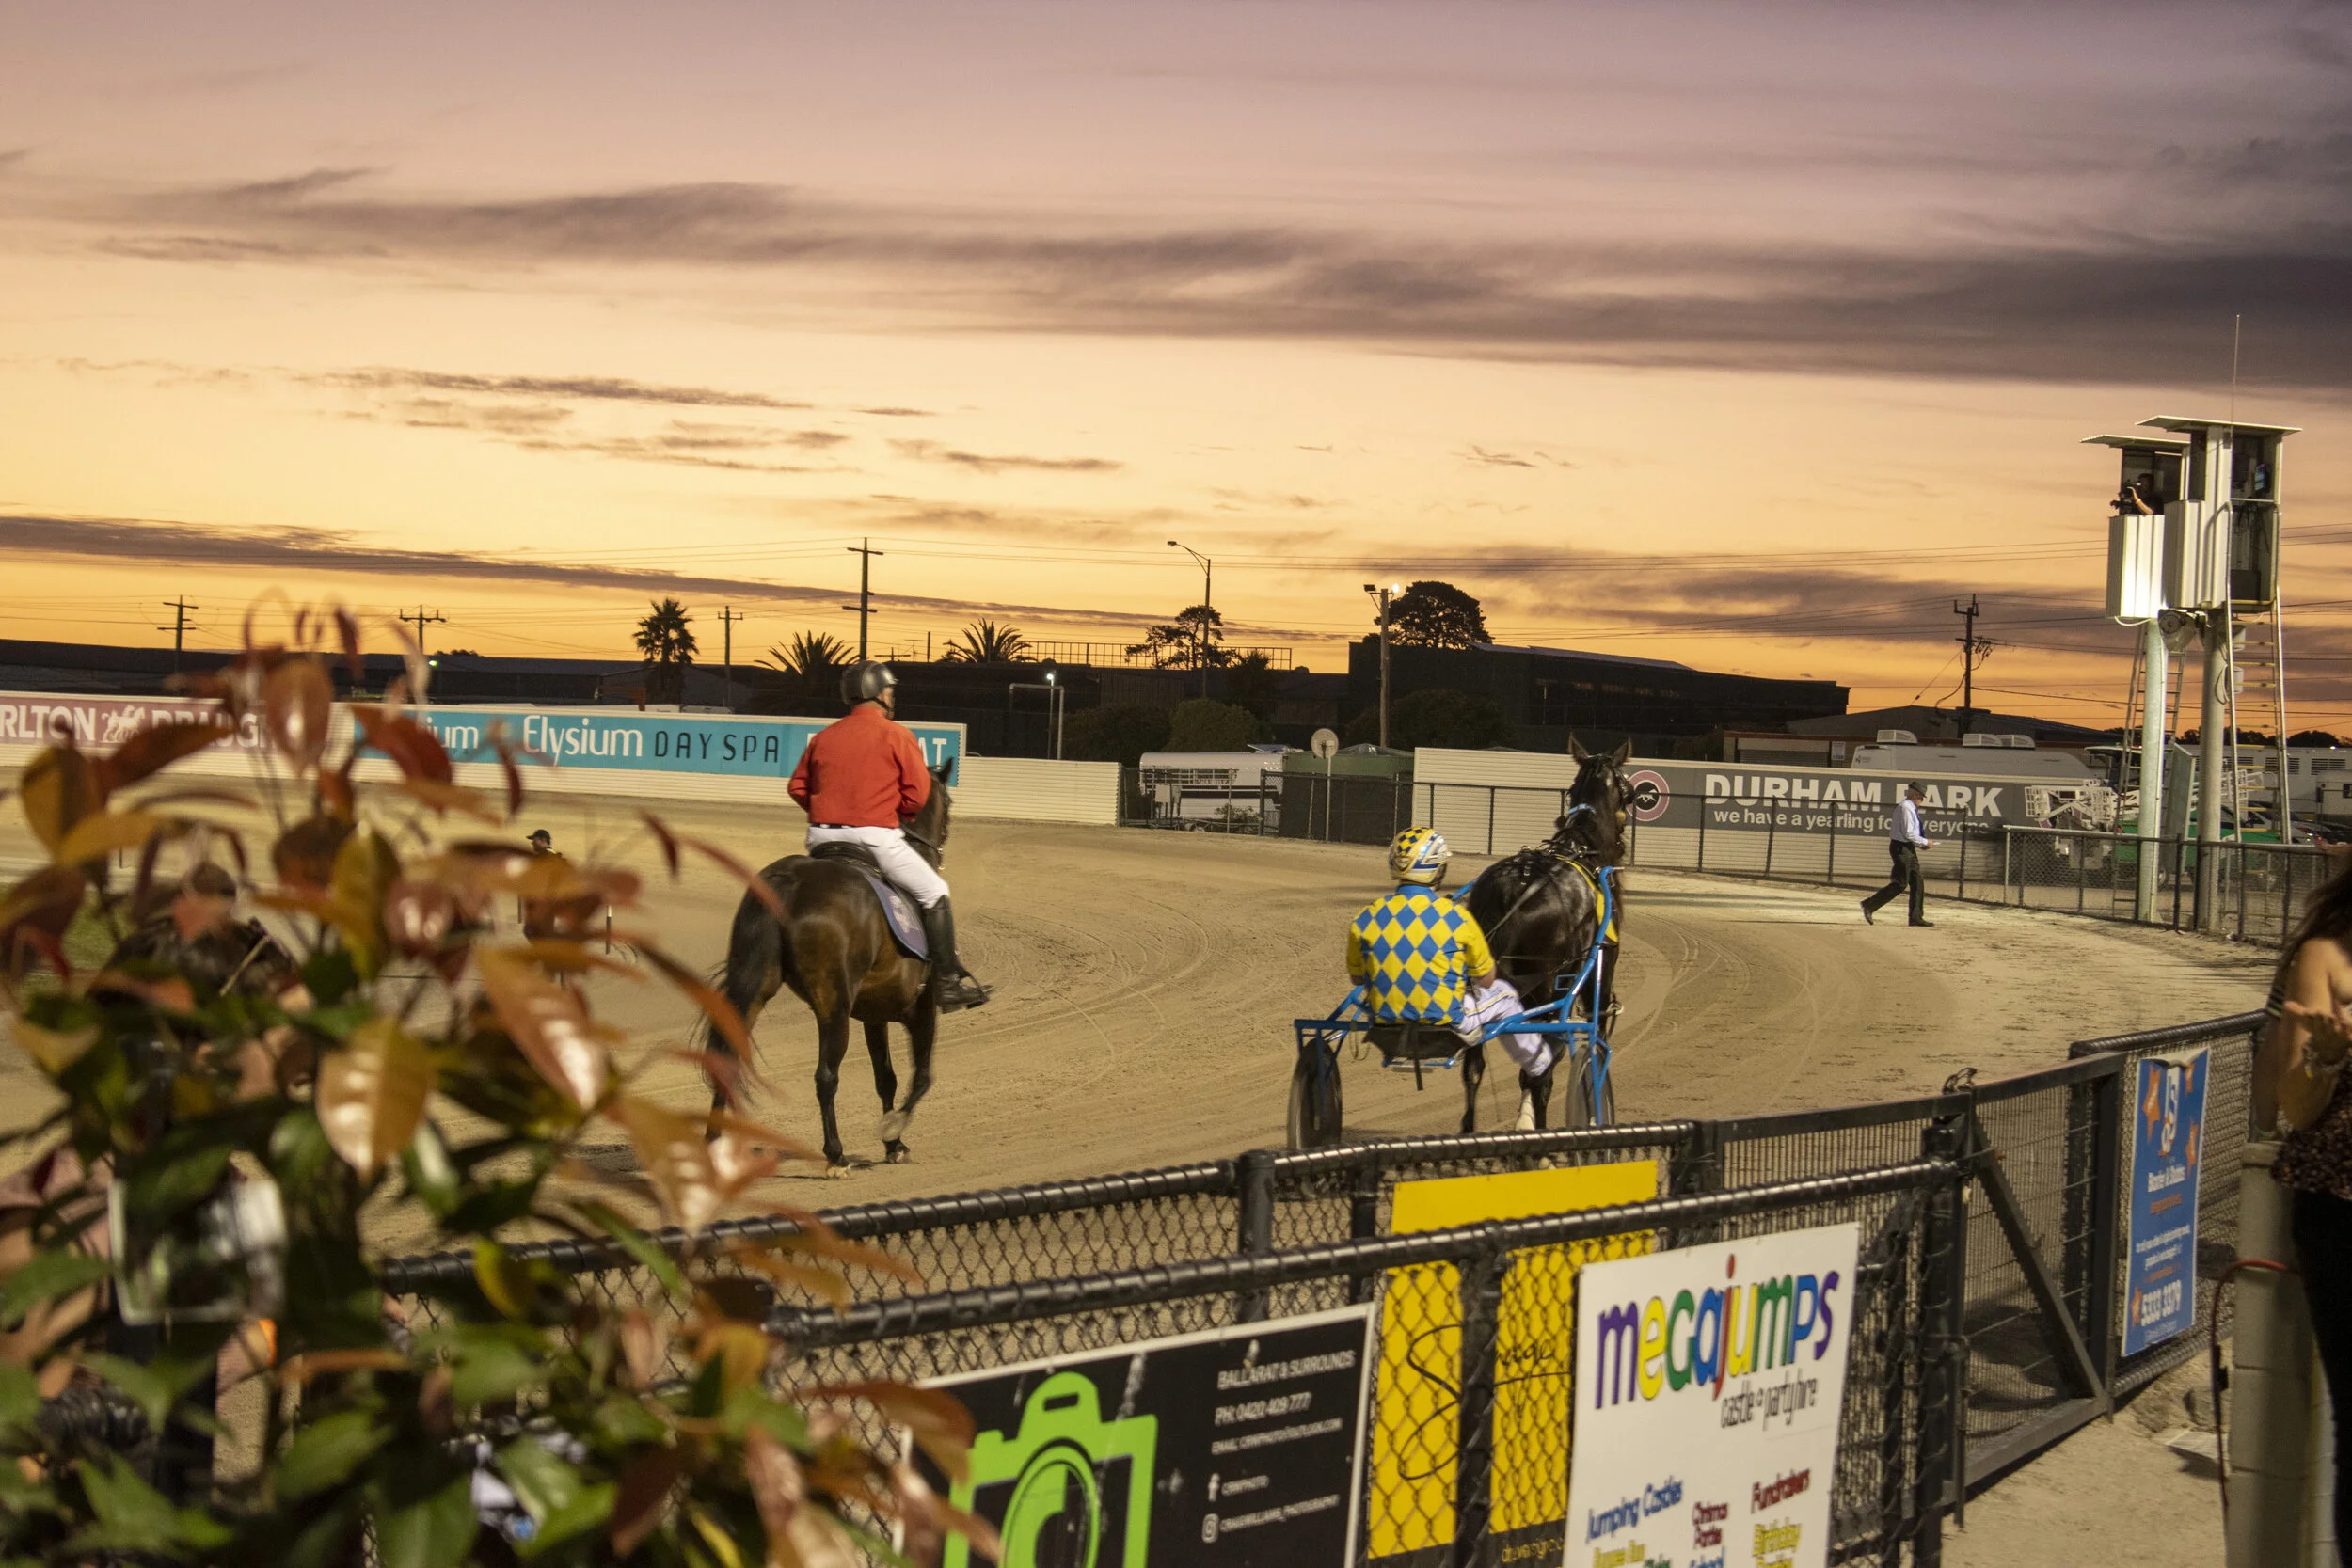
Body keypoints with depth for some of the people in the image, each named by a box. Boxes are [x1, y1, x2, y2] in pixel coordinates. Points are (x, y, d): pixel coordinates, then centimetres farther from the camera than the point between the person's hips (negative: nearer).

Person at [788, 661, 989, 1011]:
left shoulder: (824, 736, 11)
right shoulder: (897, 735, -3)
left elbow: (797, 786, 13)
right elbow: (917, 795, -6)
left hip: (822, 836, 5)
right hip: (875, 836, -5)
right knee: (934, 895, 6)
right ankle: (948, 983, 3)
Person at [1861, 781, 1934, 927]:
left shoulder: (1910, 808, 16)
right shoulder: (1905, 808, -15)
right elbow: (1908, 833, -21)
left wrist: (1919, 844, 9)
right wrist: (1924, 842, -11)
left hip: (1909, 849, 10)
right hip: (1901, 848, -10)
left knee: (1917, 883, 7)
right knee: (1900, 884, -10)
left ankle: (1916, 917, 10)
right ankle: (1869, 905, -6)